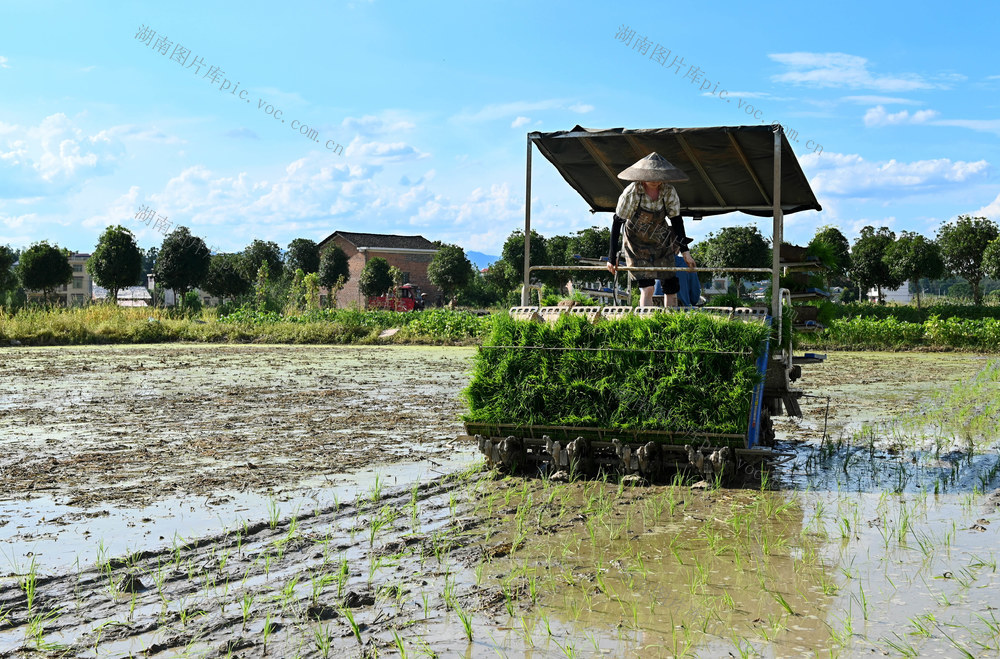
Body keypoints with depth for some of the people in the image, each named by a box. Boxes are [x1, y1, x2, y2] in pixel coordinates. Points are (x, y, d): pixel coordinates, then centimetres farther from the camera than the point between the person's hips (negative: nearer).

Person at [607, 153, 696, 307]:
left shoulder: (669, 192, -14)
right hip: (638, 245, -4)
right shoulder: (632, 193, -23)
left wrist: (685, 251, -7)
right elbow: (616, 223, -17)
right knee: (647, 288, -14)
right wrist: (612, 257, -18)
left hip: (662, 243, 4)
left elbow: (677, 220, -3)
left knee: (671, 286, 1)